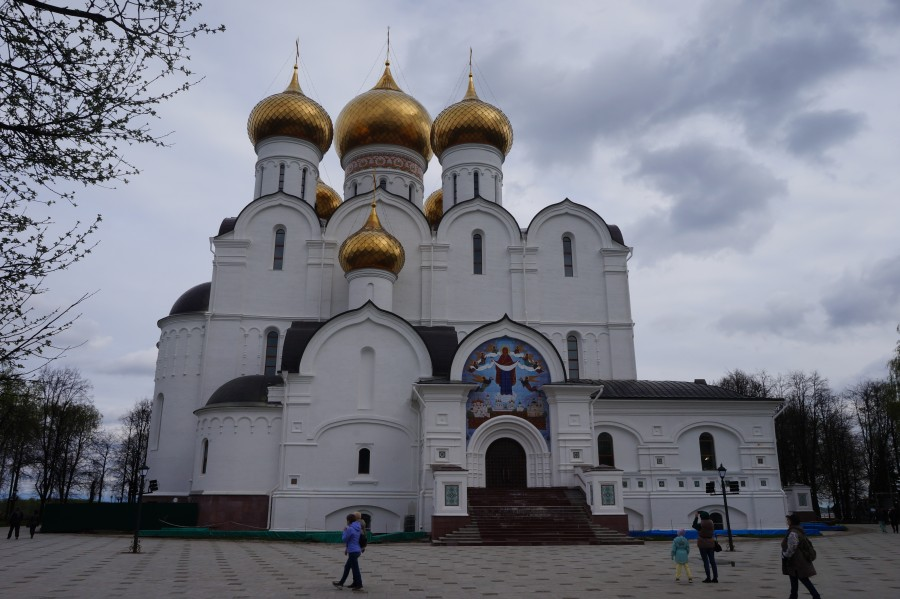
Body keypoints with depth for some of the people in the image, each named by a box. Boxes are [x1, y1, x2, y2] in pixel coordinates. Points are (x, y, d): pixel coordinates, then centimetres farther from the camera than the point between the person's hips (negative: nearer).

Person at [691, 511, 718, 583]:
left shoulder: (700, 525, -16)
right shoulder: (712, 524, -1)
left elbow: (693, 526, 3)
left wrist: (696, 517, 11)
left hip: (702, 544, -5)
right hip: (711, 544, 5)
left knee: (706, 561, -1)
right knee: (712, 560, 8)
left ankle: (708, 578, -2)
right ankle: (715, 577, 8)